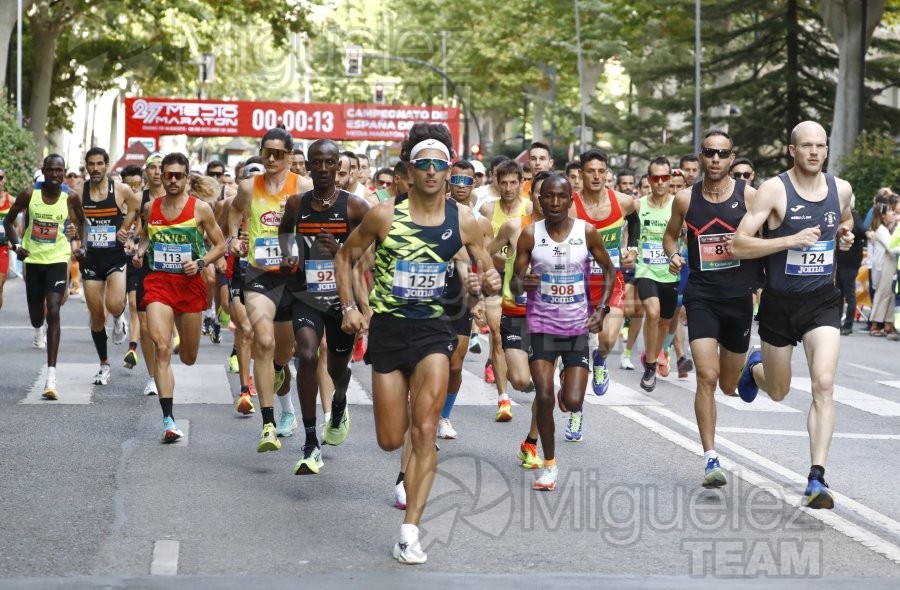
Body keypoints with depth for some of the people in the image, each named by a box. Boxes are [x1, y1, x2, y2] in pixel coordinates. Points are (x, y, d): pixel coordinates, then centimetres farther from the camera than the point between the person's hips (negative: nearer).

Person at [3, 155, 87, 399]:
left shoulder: (71, 198, -7)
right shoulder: (29, 194, -8)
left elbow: (81, 221, 12)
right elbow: (9, 220, 5)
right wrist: (16, 245, -9)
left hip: (57, 259, -2)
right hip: (33, 259, 2)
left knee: (53, 313, -17)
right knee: (36, 318, 12)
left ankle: (51, 377, -19)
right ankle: (38, 328, 56)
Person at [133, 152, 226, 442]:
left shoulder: (200, 209, -2)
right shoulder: (151, 208, 5)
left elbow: (219, 245, 4)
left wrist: (200, 263, -12)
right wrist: (140, 251, 2)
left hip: (190, 283, 0)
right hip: (158, 282, 0)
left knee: (188, 357, 13)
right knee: (161, 348, -18)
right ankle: (168, 419, -20)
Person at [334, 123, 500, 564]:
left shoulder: (463, 222, -4)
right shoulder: (384, 215, -9)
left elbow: (488, 272, 9)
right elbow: (345, 255, 5)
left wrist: (488, 283, -15)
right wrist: (349, 306, -4)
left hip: (433, 329, 0)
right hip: (387, 328, 0)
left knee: (424, 433, -13)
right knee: (391, 441, 5)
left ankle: (410, 532, -9)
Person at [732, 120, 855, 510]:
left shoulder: (841, 189, 1)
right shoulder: (774, 190, -13)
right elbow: (738, 245, -17)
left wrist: (845, 235, 1)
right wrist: (791, 240, -26)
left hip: (822, 301, 2)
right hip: (780, 302, -2)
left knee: (824, 384, -17)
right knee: (778, 392, 15)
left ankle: (817, 479, -16)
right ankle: (755, 366, 54)